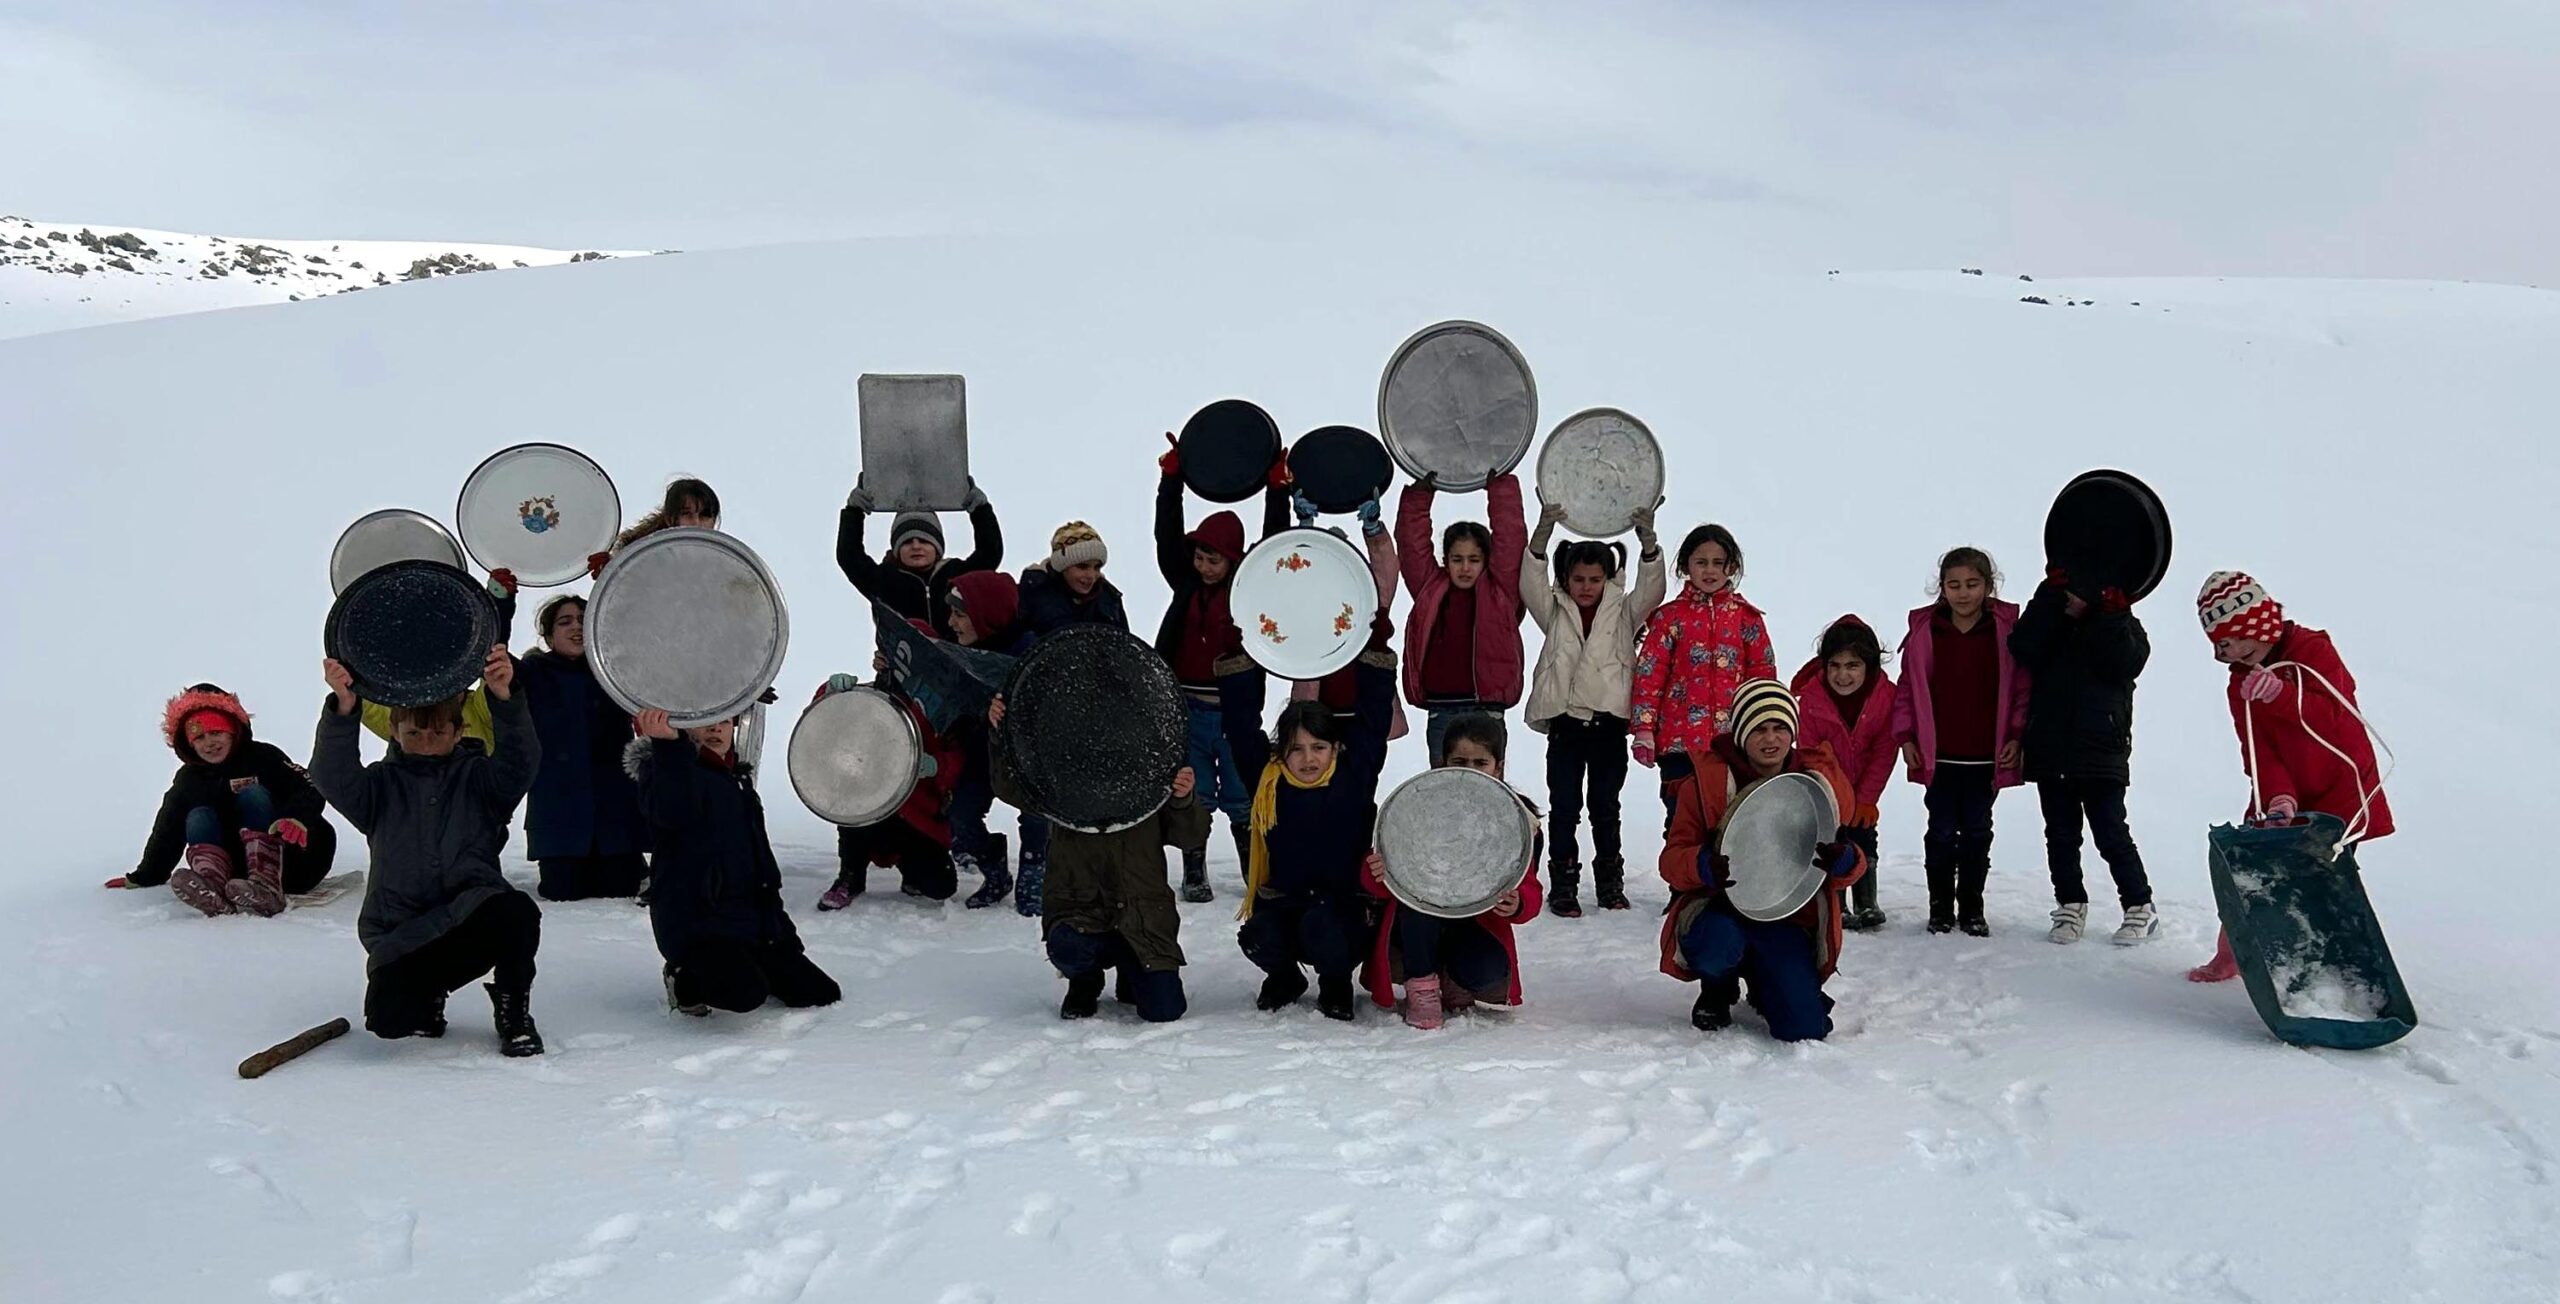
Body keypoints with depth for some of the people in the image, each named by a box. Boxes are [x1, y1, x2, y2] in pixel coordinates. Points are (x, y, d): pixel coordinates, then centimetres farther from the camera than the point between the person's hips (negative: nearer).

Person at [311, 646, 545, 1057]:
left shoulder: (476, 777, 10)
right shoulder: (383, 784, 11)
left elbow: (521, 761, -12)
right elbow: (332, 777, -10)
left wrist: (504, 699, -31)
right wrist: (342, 710, -29)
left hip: (473, 916, -1)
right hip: (400, 934, 1)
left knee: (517, 912, -37)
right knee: (389, 1016, -25)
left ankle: (514, 1012, -8)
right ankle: (429, 991, 17)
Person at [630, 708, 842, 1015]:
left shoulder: (736, 781, 23)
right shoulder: (667, 768, -4)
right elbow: (675, 814, -30)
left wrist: (777, 920, 26)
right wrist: (668, 745, -42)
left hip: (752, 916, 8)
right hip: (694, 918, -8)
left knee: (823, 994, 0)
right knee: (744, 993, -32)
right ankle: (684, 979, 1)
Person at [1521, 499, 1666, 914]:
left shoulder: (1623, 612, 8)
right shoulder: (1555, 612, 7)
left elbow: (1651, 587, -8)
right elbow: (1531, 581, -8)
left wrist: (1647, 541, -25)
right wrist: (1544, 531, -25)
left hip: (1609, 723, 0)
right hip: (1565, 723, 0)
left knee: (1605, 807, 9)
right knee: (1564, 807, 1)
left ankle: (1610, 884, 19)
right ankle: (1563, 887, 7)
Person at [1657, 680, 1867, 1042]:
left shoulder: (1822, 781, 0)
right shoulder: (1708, 781, -7)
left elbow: (1851, 867, 4)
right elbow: (1672, 859, -7)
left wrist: (1844, 860, -22)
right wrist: (1705, 866, -31)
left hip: (1789, 919, 2)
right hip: (1720, 908, -2)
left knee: (1806, 1029, -14)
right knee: (1718, 945, -38)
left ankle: (1763, 984, 26)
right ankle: (1718, 989, 4)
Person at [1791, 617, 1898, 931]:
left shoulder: (1887, 695, -24)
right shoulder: (1810, 697, -28)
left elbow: (1884, 752, -14)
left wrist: (1866, 799, -13)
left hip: (1863, 787, 2)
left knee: (1863, 835, 5)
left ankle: (1867, 904, 17)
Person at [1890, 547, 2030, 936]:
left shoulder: (2006, 629, -2)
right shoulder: (1924, 630, -1)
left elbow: (2022, 688, 2)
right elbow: (1908, 687, 4)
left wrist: (2016, 736, -3)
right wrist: (1906, 736, 0)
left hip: (1987, 755, 0)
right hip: (1938, 754, 0)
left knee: (1977, 831, 10)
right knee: (1942, 831, 7)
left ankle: (1971, 909, 21)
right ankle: (1940, 907, 18)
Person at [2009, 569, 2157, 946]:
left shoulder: (2123, 627, 2)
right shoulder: (2048, 618, 7)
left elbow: (2124, 666, -16)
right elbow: (2023, 649, -12)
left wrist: (2113, 616, -20)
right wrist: (2049, 596, -15)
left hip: (2101, 750, -3)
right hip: (2049, 749, 3)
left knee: (2111, 835, -3)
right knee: (2060, 835, 10)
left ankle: (2140, 907, 10)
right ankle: (2070, 907, 21)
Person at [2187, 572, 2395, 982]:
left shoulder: (2314, 649, -9)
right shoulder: (2240, 686, 4)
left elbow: (2335, 715, -23)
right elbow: (2258, 751, -7)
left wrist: (2280, 695, -38)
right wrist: (2278, 797, -24)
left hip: (2339, 791, -5)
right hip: (2282, 799, 5)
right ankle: (2232, 954, 22)